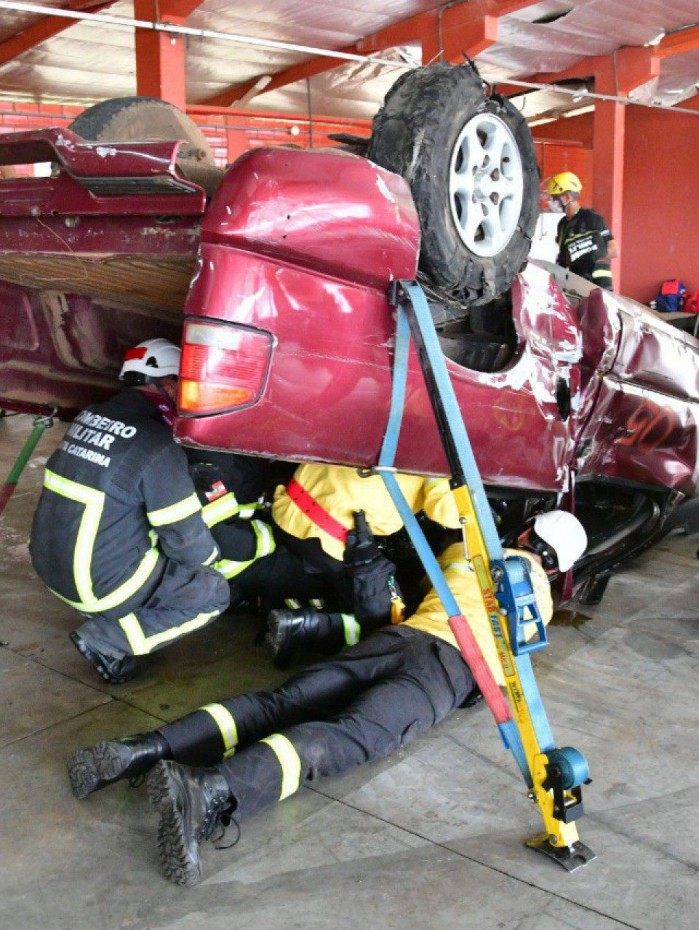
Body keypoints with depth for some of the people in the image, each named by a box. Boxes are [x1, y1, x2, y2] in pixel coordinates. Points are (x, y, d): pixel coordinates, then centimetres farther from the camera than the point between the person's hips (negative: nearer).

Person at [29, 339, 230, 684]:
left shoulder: (90, 415, 3)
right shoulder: (158, 447, -20)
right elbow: (189, 544, -14)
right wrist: (210, 553, 10)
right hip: (99, 582, -8)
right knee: (213, 592, 6)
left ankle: (109, 624, 15)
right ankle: (106, 638, -4)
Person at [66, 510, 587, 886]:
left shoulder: (466, 550, 33)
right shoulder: (540, 594, 24)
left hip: (404, 635, 4)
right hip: (457, 667, -4)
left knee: (282, 704, -9)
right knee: (355, 734, -26)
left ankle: (144, 751, -27)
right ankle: (212, 789, -52)